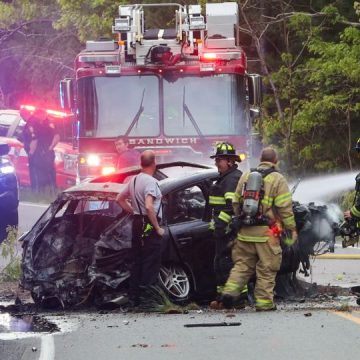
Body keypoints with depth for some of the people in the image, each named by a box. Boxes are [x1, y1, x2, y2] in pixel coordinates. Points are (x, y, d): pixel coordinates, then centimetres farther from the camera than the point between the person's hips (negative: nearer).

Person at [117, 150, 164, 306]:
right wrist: (158, 228, -18)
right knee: (151, 262, -5)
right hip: (149, 226, -9)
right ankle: (146, 296, -9)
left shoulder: (134, 180, 11)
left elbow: (120, 199, 21)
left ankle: (134, 295, 15)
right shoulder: (150, 181, -16)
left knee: (137, 260, 13)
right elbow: (149, 207, -26)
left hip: (137, 223, 9)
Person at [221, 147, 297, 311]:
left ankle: (230, 290, -5)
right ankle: (264, 302, 5)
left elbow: (236, 204, 17)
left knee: (242, 264, 13)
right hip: (267, 233, -4)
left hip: (245, 231, 4)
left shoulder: (245, 177, 12)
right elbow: (285, 208, -8)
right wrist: (292, 229, 0)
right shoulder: (277, 179, -4)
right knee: (266, 269, 3)